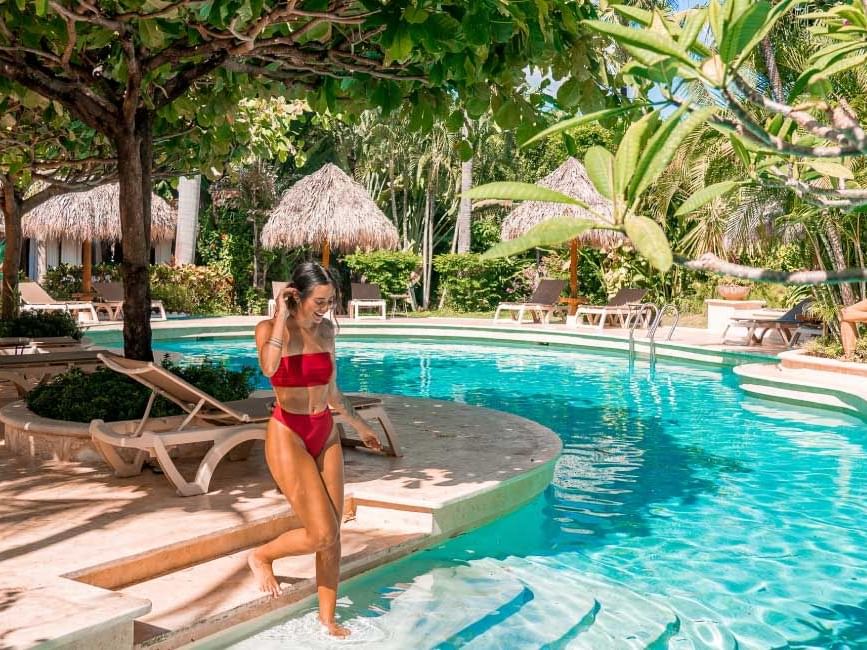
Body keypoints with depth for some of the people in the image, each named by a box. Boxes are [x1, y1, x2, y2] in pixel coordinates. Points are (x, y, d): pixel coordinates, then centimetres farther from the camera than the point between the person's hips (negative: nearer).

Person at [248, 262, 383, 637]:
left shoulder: (326, 330, 5)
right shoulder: (270, 328, -9)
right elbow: (269, 367, -32)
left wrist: (359, 425, 24)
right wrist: (281, 315, -25)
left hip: (326, 435, 6)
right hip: (288, 436, -6)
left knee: (333, 535, 7)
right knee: (321, 534, -11)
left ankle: (327, 617, 22)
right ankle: (261, 556, 17)